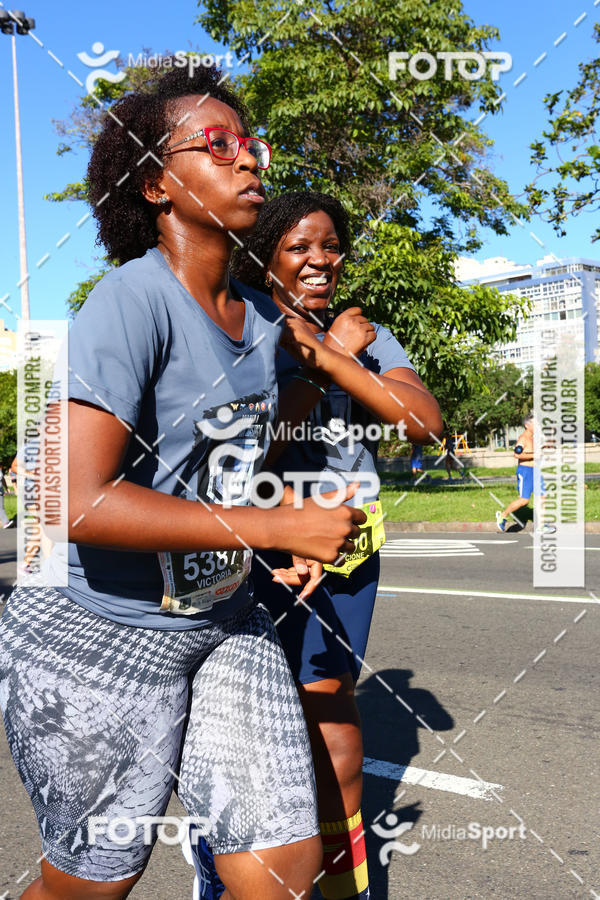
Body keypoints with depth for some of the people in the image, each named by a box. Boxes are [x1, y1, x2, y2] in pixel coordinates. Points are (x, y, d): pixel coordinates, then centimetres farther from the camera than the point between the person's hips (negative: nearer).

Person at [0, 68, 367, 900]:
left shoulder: (263, 318, 4)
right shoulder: (132, 300, -20)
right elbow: (79, 502, -30)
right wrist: (280, 528, -27)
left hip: (225, 625, 7)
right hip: (98, 641, -6)